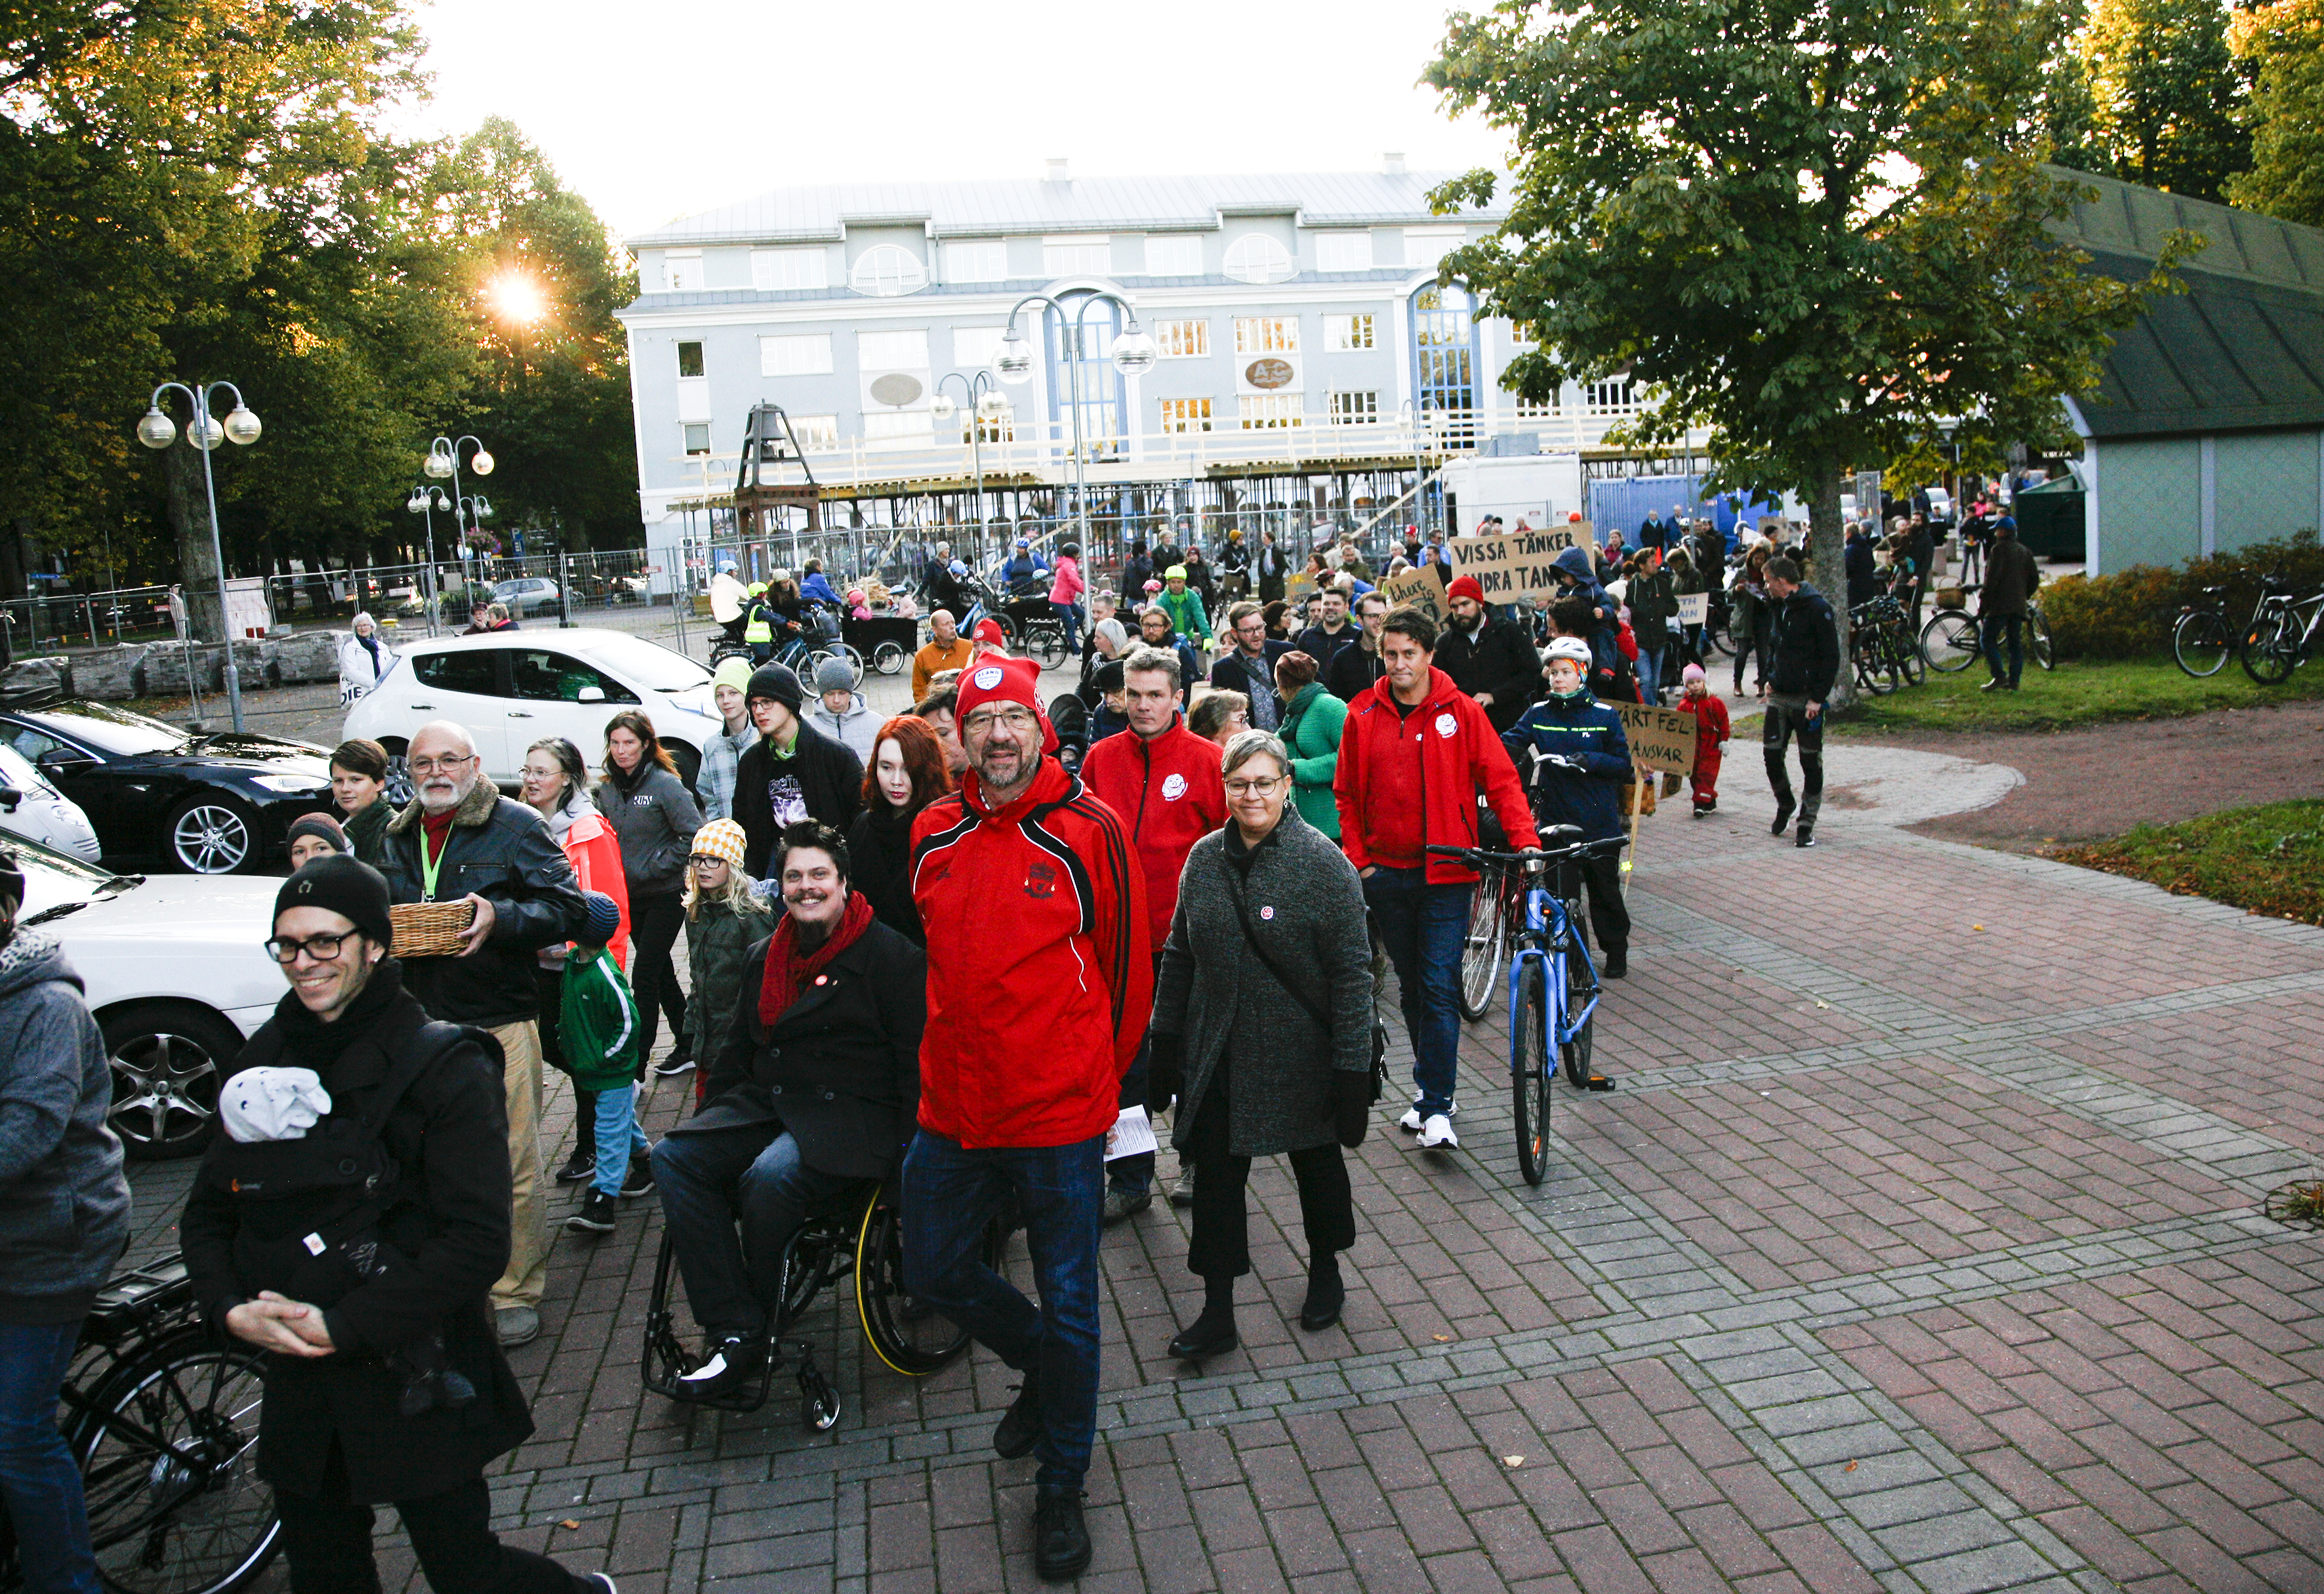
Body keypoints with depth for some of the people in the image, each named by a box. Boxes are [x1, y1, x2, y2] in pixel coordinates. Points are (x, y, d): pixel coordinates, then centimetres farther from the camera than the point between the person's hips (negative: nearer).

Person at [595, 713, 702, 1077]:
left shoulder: (665, 784, -14)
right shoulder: (607, 789, 5)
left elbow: (694, 834, -18)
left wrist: (656, 867, -18)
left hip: (666, 894, -6)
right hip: (630, 896, 6)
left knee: (644, 977, -9)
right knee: (661, 973, 15)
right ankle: (687, 1047, 29)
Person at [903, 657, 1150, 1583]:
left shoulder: (1089, 830, -12)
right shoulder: (932, 834, 2)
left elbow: (1126, 965, -3)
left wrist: (1103, 1080, 3)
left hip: (1060, 1115, -5)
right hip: (953, 1107, 5)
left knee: (1067, 1305, 8)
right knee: (934, 1273, 17)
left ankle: (1061, 1488, 29)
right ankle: (1040, 1366, 46)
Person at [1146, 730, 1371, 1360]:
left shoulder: (1323, 861, -14)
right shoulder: (1205, 858, 1)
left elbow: (1352, 971, -14)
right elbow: (1179, 955, 10)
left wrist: (1352, 1068, -16)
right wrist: (1166, 1042, 9)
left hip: (1302, 1055, -3)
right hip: (1218, 1054, 3)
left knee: (1317, 1164, 18)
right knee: (1215, 1176, 4)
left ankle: (1326, 1273, 43)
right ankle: (1217, 1313, 17)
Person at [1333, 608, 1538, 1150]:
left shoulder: (1461, 711, -3)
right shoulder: (1363, 715, 2)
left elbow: (1500, 779, -3)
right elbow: (1347, 794, 9)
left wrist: (1525, 840, -14)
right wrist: (1358, 858, 2)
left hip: (1445, 871, -3)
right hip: (1386, 872, 3)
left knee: (1440, 988, -7)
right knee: (1412, 985, 13)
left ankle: (1437, 1106, -2)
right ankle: (1430, 1085, 28)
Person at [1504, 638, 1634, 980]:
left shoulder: (1604, 715, 0)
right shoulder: (1539, 714, 4)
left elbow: (1623, 764, -1)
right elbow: (1510, 743, -3)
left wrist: (1589, 760, -18)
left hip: (1599, 823, -1)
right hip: (1555, 820, 1)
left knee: (1605, 888, 9)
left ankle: (1616, 951, 28)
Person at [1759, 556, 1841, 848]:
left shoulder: (1816, 609, -12)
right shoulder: (1776, 607, 10)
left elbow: (1831, 657, -12)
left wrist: (1818, 698, -16)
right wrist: (1770, 680, 12)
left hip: (1807, 700, -6)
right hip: (1778, 696, 6)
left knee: (1811, 763, 1)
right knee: (1771, 753, 2)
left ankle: (1806, 826, 7)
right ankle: (1784, 806, 26)